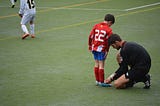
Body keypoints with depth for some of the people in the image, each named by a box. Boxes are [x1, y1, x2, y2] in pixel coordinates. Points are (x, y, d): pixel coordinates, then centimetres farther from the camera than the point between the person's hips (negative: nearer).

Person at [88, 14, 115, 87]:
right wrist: (107, 51, -2)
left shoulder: (96, 26, 6)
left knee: (96, 64, 15)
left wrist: (90, 45, 18)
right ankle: (101, 82, 1)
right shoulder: (108, 30, -9)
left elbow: (90, 36, 7)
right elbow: (108, 41, -12)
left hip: (94, 48, 6)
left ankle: (97, 81, 22)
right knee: (101, 65, -2)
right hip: (101, 49, -6)